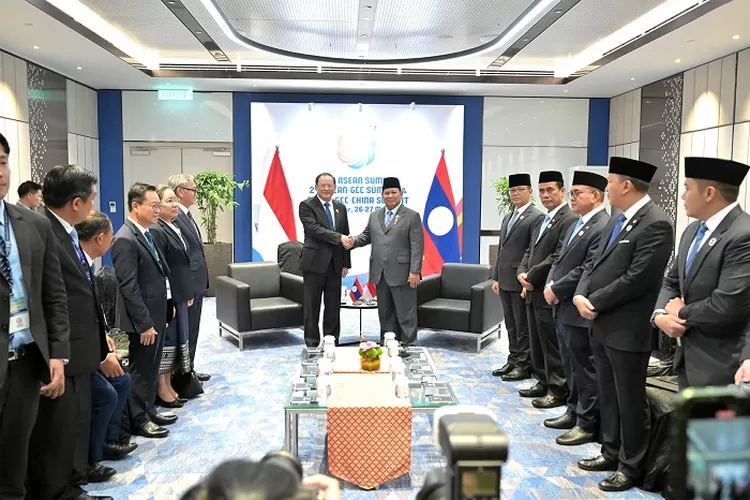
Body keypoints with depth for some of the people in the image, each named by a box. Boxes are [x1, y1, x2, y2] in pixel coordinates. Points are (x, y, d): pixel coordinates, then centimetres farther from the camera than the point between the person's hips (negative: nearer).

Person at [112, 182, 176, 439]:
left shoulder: (147, 234, 10)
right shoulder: (125, 240, -19)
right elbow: (129, 287, -21)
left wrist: (165, 310, 14)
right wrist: (144, 324, -21)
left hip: (157, 313, 9)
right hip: (144, 318, -9)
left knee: (151, 367, 19)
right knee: (141, 369, 5)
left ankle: (148, 410, 33)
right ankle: (138, 420, 19)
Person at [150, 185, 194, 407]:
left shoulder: (174, 228, 12)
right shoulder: (156, 231, -16)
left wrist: (189, 293, 15)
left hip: (179, 296, 9)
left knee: (178, 340, 15)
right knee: (166, 341, 1)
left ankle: (168, 386, 26)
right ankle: (161, 390, 15)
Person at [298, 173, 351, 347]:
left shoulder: (340, 208, 12)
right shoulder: (306, 206, -4)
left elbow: (345, 236, 13)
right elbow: (314, 229, -19)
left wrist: (346, 263, 8)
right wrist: (339, 237, -26)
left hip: (335, 264, 5)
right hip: (314, 263, -5)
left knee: (334, 306, 9)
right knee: (312, 306, 3)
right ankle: (312, 344, 13)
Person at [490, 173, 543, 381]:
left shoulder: (537, 217, -9)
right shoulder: (507, 218, 17)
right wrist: (496, 277, 15)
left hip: (521, 281, -8)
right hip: (505, 281, 8)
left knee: (523, 327, 1)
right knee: (511, 325, 15)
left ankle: (524, 365, 11)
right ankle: (513, 360, 25)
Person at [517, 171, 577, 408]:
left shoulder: (570, 219, -13)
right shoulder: (543, 220, 18)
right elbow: (530, 250, 19)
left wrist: (532, 276, -14)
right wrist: (522, 272, 0)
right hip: (534, 292, 9)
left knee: (552, 345, 0)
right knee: (537, 343, 17)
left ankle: (558, 391, 11)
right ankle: (543, 382, 29)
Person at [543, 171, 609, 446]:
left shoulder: (604, 226, -17)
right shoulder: (577, 224, 15)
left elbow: (588, 269, -23)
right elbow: (560, 258, 17)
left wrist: (557, 290, -15)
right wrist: (550, 285, 0)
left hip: (579, 311, -9)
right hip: (563, 308, 10)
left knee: (584, 368, 3)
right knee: (570, 366, 19)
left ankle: (587, 423, 15)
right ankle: (574, 412, 33)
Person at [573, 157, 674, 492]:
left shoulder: (656, 224, -17)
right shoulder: (616, 221, 13)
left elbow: (636, 279, -23)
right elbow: (596, 265, 13)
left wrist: (595, 302, -14)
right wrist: (581, 295, -4)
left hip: (628, 330, -9)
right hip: (602, 326, 9)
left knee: (629, 401, 6)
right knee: (608, 397, 19)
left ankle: (631, 466, 22)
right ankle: (611, 453, 35)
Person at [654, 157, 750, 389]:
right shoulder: (693, 230, 10)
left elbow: (727, 306, -27)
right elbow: (672, 282, 13)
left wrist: (681, 313, -9)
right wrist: (660, 314, -7)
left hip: (721, 367, -8)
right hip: (688, 358, 9)